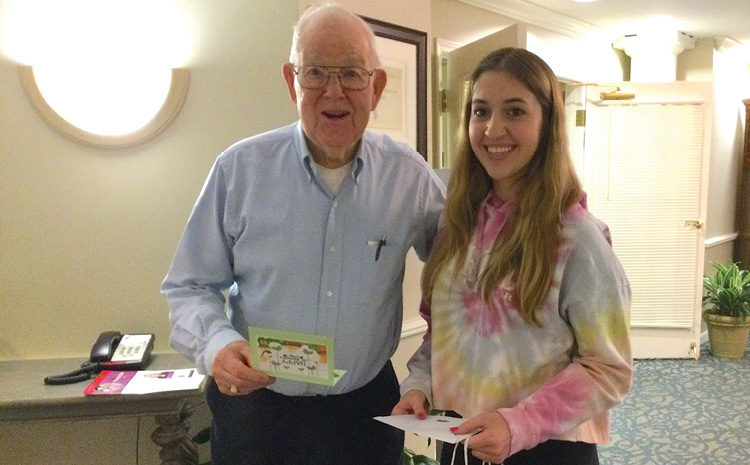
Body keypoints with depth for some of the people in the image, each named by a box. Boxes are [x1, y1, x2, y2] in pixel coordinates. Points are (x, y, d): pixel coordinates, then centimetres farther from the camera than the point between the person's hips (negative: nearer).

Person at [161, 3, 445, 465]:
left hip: (365, 409, 1)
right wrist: (215, 344, -22)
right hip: (255, 410, 0)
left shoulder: (410, 175, -6)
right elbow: (189, 286, -3)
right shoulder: (240, 168, -10)